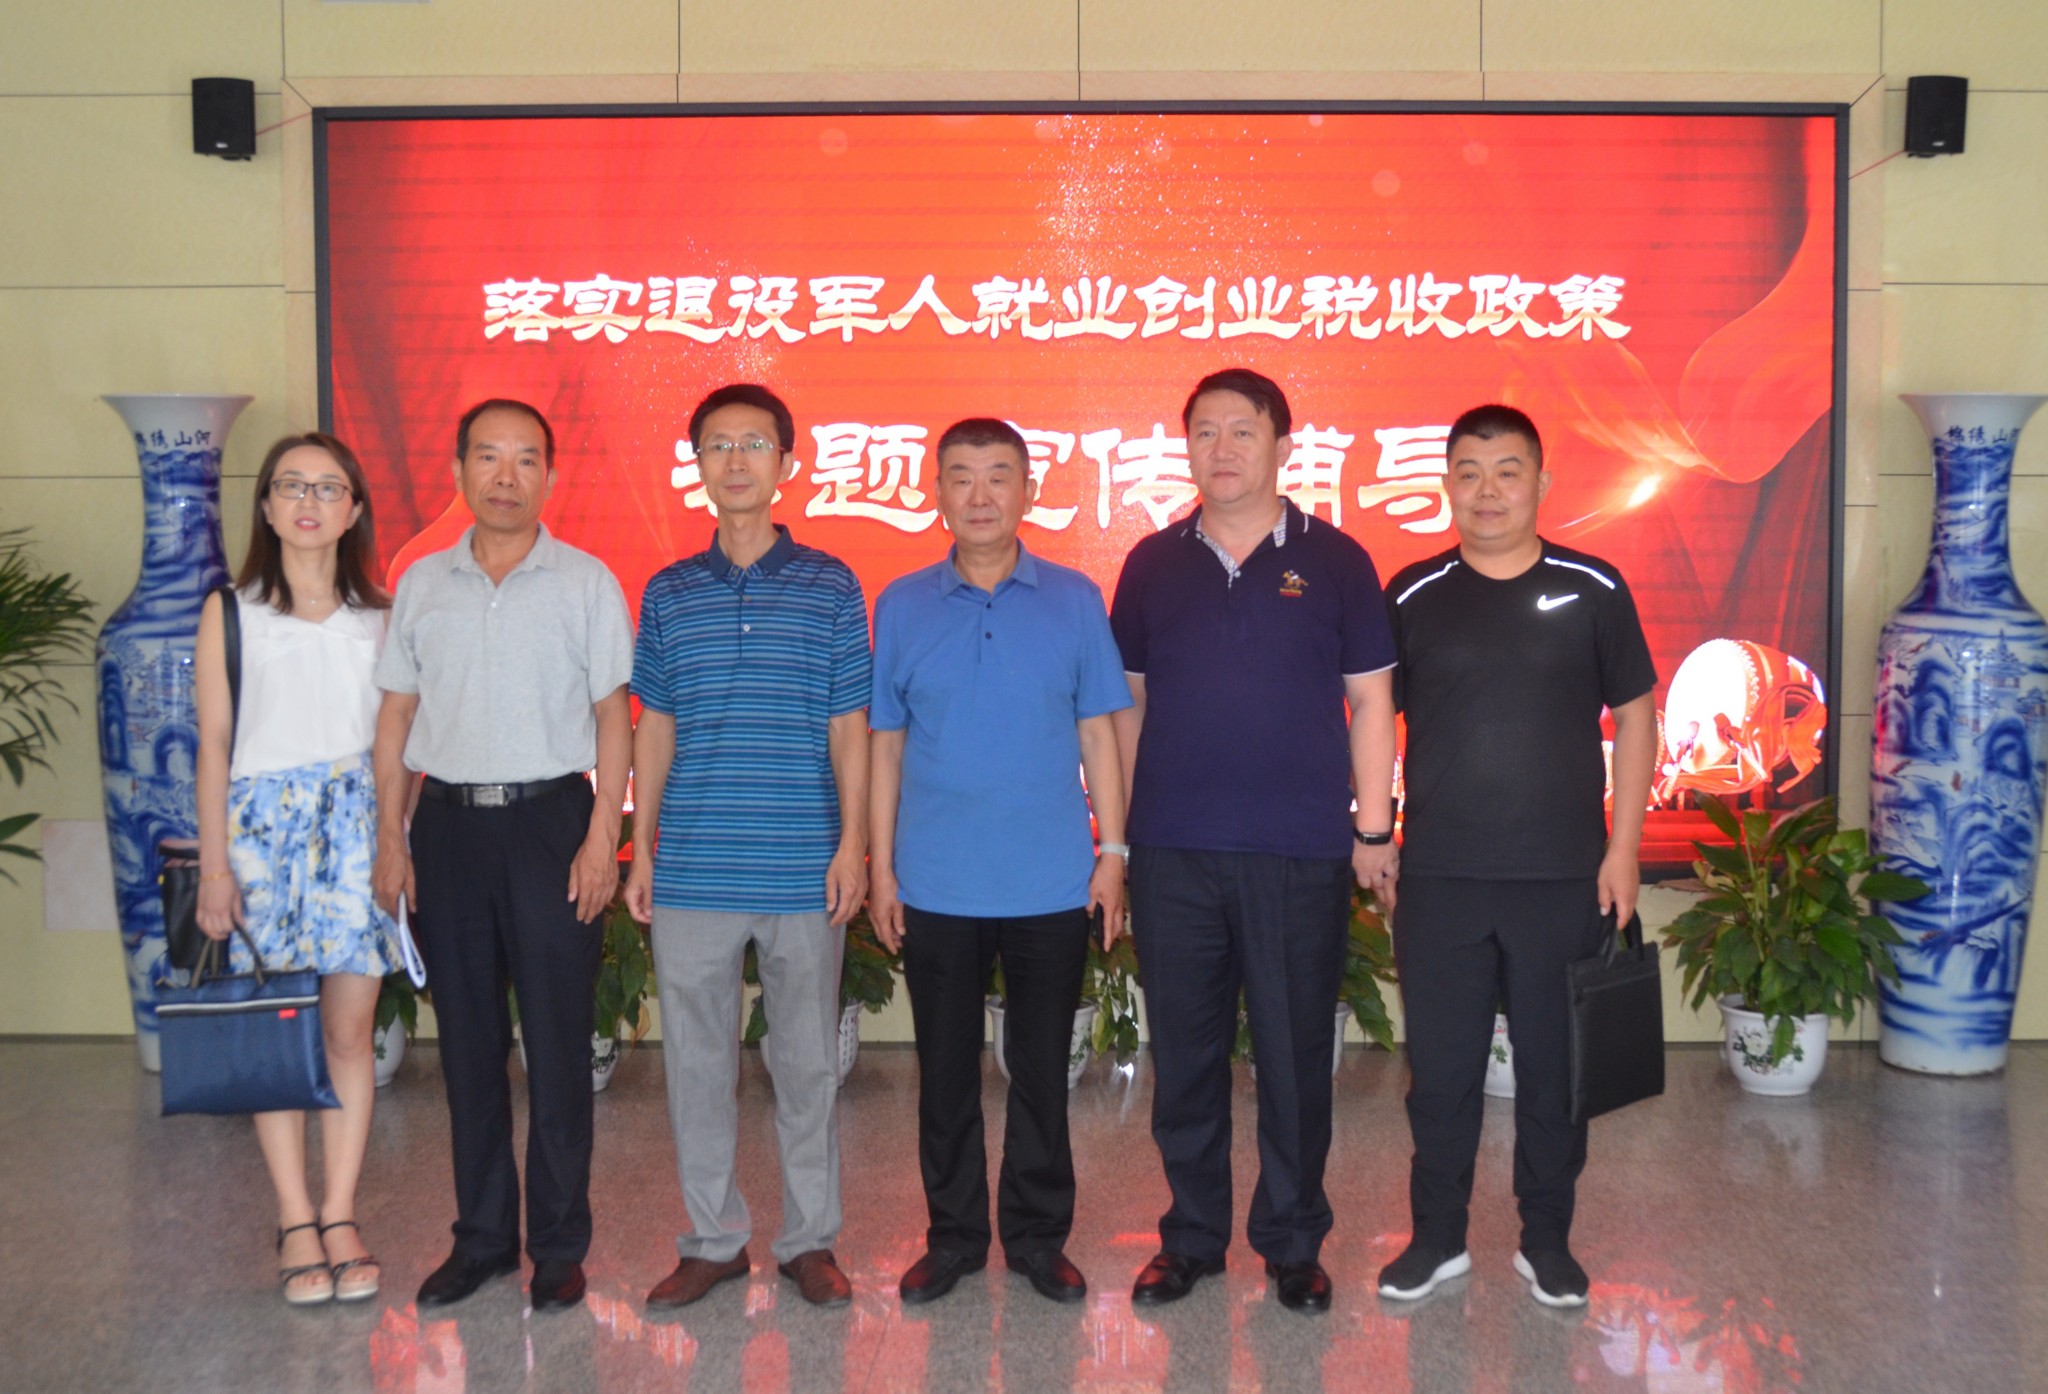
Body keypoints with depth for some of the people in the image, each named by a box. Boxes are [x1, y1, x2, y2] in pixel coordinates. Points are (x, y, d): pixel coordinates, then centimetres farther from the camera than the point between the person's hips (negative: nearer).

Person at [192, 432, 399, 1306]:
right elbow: (214, 745, 4)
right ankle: (296, 1224, 10)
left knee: (350, 1033, 2)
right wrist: (214, 864, -2)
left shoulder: (379, 617, 8)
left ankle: (340, 1217, 12)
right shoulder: (230, 613, 5)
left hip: (357, 824, 1)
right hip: (264, 823, -1)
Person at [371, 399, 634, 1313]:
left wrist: (601, 837, -9)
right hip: (448, 825, 3)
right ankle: (482, 1236, 22)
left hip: (549, 819, -3)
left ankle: (559, 1246, 13)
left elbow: (612, 719, -1)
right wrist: (389, 837, 4)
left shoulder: (586, 582, 0)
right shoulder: (422, 583, 9)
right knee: (467, 1041, 9)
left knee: (557, 1041, 1)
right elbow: (396, 716, 11)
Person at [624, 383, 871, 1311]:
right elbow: (655, 729, 11)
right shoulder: (667, 594, 8)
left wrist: (852, 843, -4)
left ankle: (810, 1238, 21)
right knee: (695, 1057, 8)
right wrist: (641, 850, 7)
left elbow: (849, 728, 3)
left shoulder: (830, 587, 2)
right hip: (692, 870, 2)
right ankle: (714, 1237, 23)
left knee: (806, 1058, 7)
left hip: (803, 869, -2)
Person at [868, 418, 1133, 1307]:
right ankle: (954, 1235, 25)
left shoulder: (1073, 600, 1)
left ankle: (1038, 1235, 24)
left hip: (1051, 887, -1)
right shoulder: (900, 606, 3)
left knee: (1041, 1069, 9)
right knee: (945, 1070, 11)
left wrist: (1112, 851, -2)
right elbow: (885, 745, 4)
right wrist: (880, 867, 1)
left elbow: (1098, 735, 3)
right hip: (936, 889, 1)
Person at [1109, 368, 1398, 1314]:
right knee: (1184, 1052, 9)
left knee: (1295, 1055, 5)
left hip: (1301, 853, -2)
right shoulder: (1153, 564, 8)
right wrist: (1125, 825, 8)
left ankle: (1293, 1243, 21)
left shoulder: (1333, 562, 2)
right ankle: (1192, 1236, 24)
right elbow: (1128, 701, 11)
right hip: (1173, 851, 2)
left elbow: (1370, 701, 4)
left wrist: (1374, 826, -1)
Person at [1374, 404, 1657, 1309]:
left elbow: (1635, 716, 5)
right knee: (1441, 1066, 8)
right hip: (1438, 880, 1)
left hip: (1564, 879, 0)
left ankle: (1547, 1242, 25)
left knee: (1554, 1066, 9)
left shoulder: (1591, 589, 1)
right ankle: (1437, 1238, 23)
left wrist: (1623, 848, -1)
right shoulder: (1412, 596, 3)